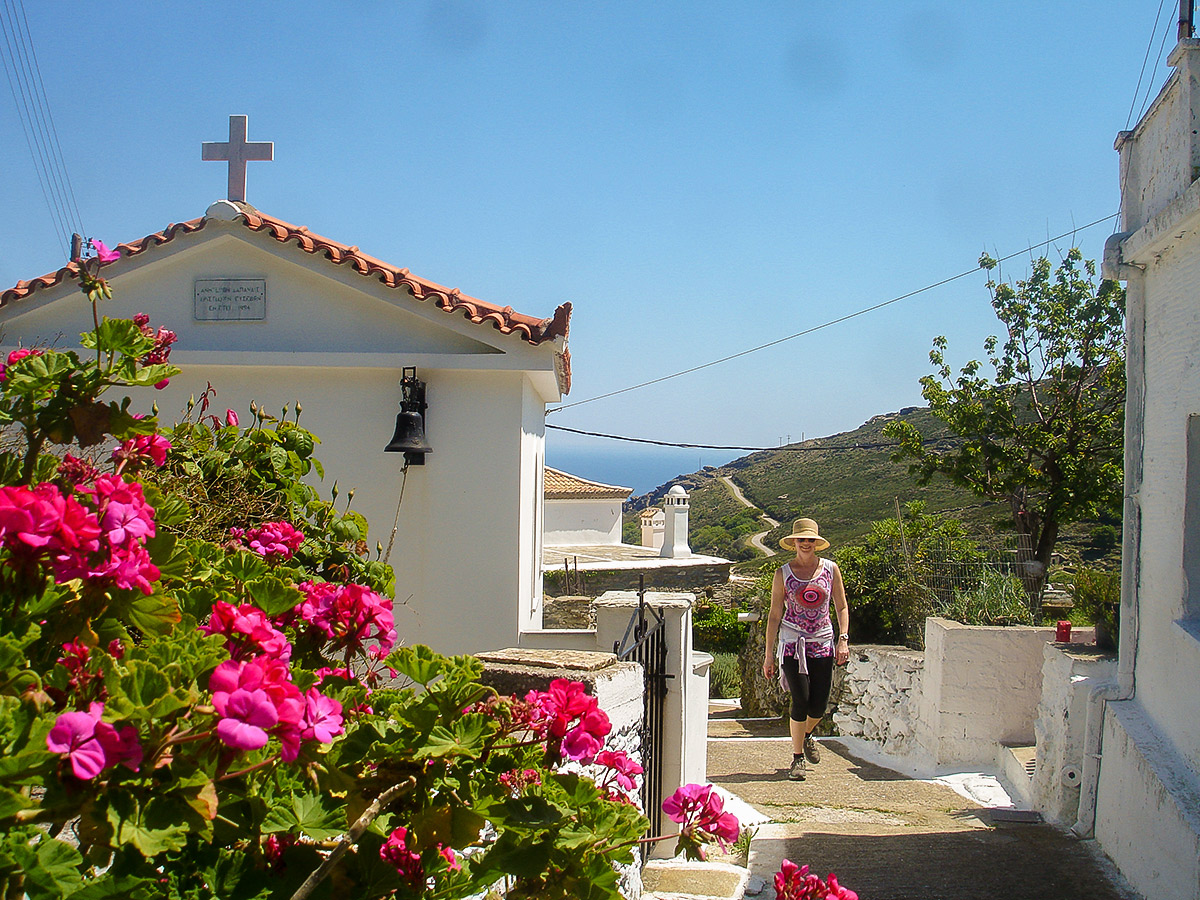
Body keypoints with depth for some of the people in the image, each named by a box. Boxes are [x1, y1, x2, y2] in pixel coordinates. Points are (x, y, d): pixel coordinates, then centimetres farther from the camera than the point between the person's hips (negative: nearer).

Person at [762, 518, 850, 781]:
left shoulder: (830, 569, 3)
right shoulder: (783, 573, 0)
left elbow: (841, 607, 9)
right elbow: (774, 615, 2)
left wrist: (843, 639, -5)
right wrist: (769, 654, 0)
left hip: (823, 643, 2)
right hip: (792, 642, -2)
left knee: (819, 706, 2)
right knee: (801, 700, -11)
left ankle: (806, 735, 36)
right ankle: (797, 758, 6)